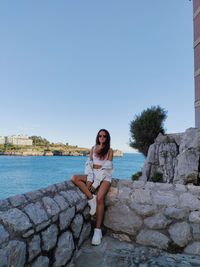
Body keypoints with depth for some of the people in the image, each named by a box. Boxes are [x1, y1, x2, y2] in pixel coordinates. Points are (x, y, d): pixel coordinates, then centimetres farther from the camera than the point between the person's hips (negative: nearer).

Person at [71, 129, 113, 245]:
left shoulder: (110, 150, 1)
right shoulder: (94, 148, 12)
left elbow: (107, 167, -8)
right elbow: (89, 164, 4)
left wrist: (96, 183, -16)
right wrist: (89, 179, -13)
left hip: (105, 176, -4)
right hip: (93, 174, 4)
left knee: (100, 198, -27)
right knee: (74, 178, -21)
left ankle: (98, 230, -18)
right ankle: (91, 198, -22)